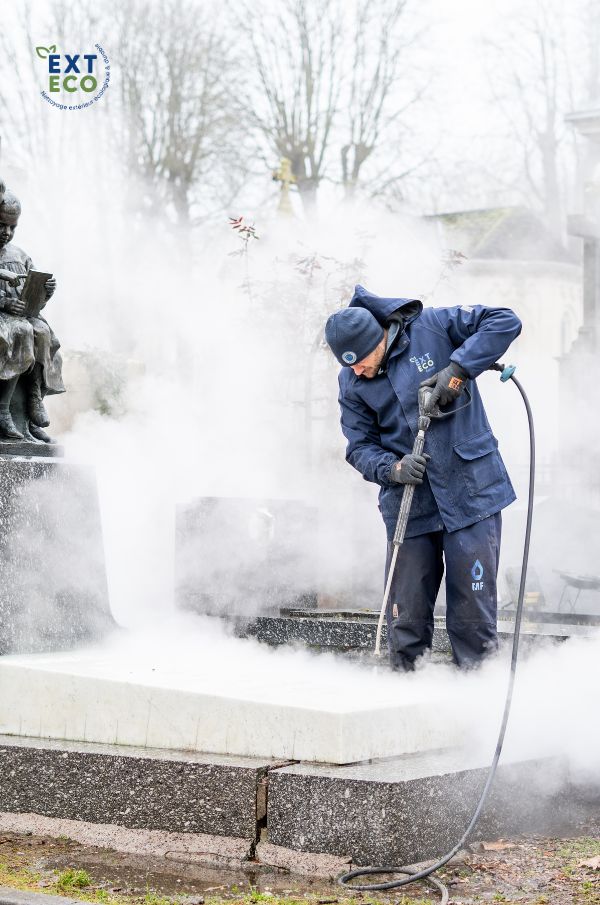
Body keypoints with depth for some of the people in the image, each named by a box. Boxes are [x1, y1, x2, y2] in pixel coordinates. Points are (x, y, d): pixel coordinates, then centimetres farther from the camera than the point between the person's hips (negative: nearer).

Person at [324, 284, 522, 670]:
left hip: (470, 490, -3)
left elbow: (505, 321, -9)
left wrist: (458, 370, -19)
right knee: (406, 616, 4)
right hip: (408, 505, 3)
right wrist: (393, 468, -16)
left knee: (472, 609, 0)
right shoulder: (351, 382, 4)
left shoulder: (432, 327, -6)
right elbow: (360, 446, 5)